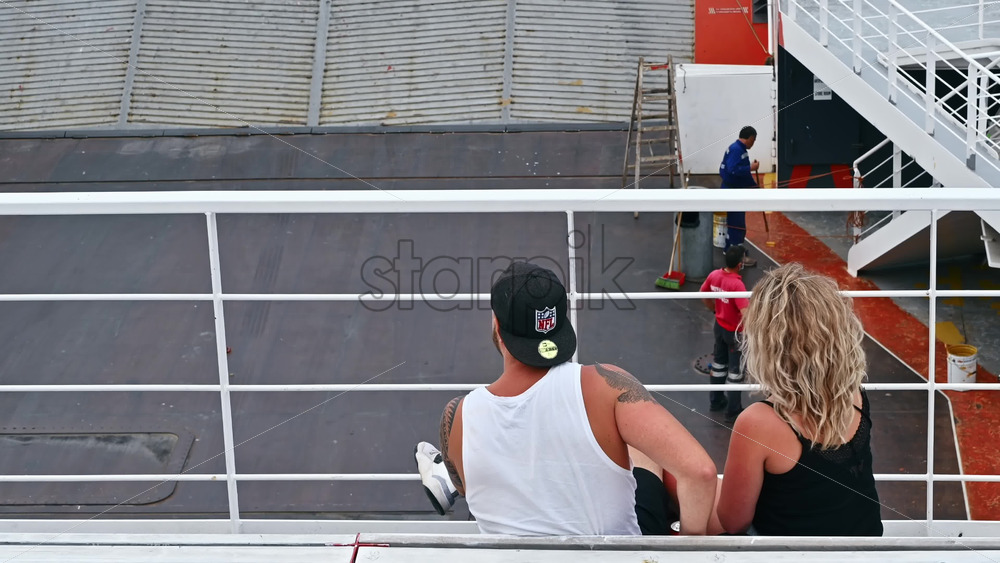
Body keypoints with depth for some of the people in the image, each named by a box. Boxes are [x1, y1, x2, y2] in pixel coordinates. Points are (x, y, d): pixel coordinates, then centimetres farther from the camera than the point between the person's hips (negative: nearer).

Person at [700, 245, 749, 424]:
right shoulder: (737, 285, -33)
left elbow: (703, 293, 8)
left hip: (719, 326, 7)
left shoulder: (714, 275, -10)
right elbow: (745, 313, -38)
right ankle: (733, 412, 20)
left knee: (719, 362, 24)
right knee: (735, 370, 8)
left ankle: (716, 401, 40)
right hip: (735, 332, -7)